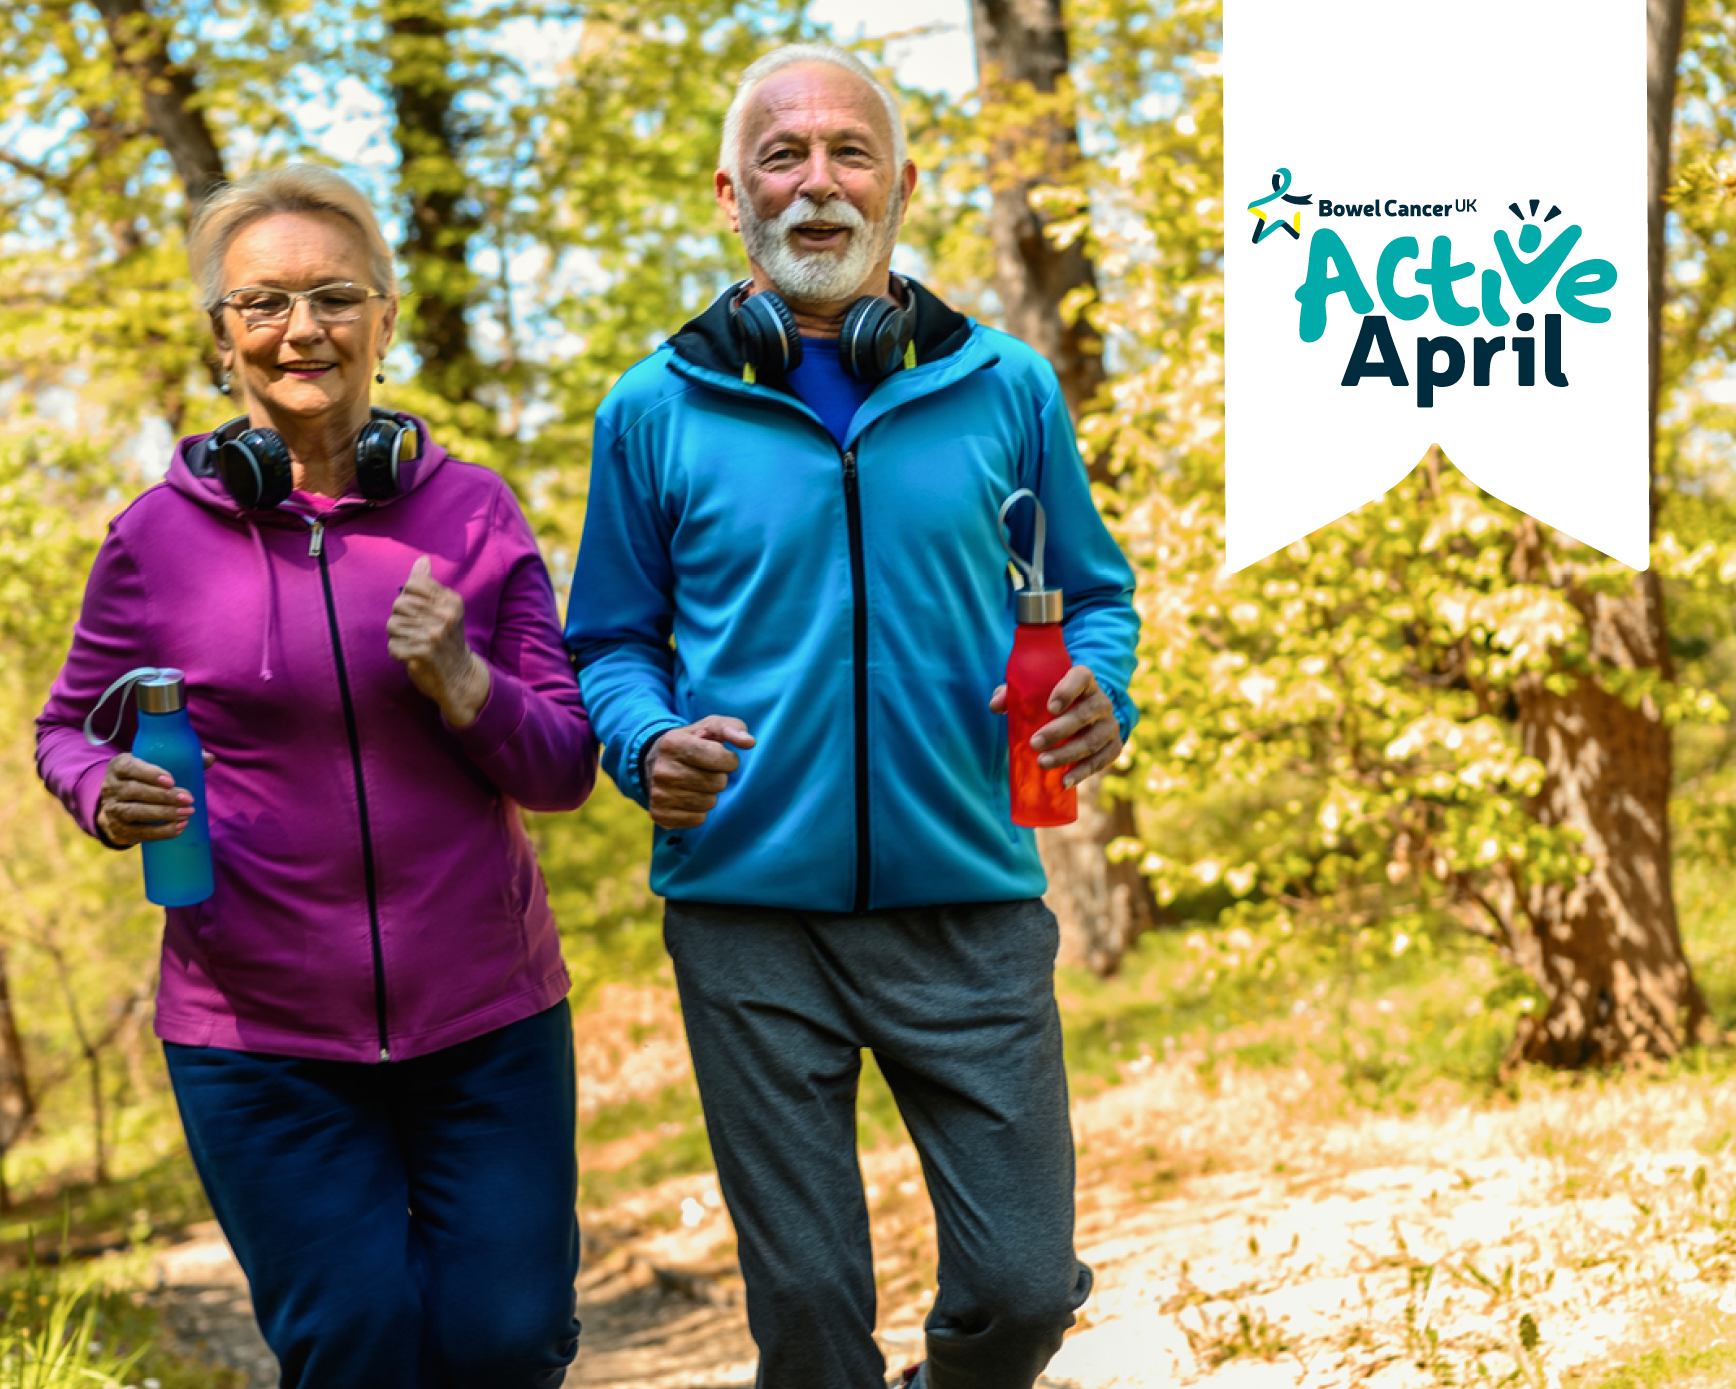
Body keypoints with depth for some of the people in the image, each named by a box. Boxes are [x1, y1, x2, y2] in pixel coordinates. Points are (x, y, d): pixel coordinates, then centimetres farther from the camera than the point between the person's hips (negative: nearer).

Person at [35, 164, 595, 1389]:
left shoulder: (471, 511, 1)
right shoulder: (161, 535, -2)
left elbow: (565, 770, 2)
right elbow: (68, 730, 10)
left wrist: (460, 680, -17)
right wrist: (108, 796, -12)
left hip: (484, 1018, 1)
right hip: (261, 1036, -1)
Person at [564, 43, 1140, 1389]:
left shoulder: (1005, 388, 5)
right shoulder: (657, 410, 3)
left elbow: (1092, 594, 13)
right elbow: (613, 644, 9)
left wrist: (1098, 699, -9)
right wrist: (650, 745, -12)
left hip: (971, 903, 1)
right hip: (750, 912, 0)